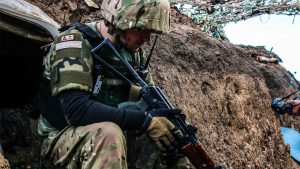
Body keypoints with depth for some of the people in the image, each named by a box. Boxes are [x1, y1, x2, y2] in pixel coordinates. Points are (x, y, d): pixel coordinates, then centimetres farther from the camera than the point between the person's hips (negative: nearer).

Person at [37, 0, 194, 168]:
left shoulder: (133, 52, 1)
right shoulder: (75, 43, -20)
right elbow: (76, 109, -33)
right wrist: (146, 120, -35)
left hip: (110, 137, 7)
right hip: (64, 140, -6)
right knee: (109, 134, -35)